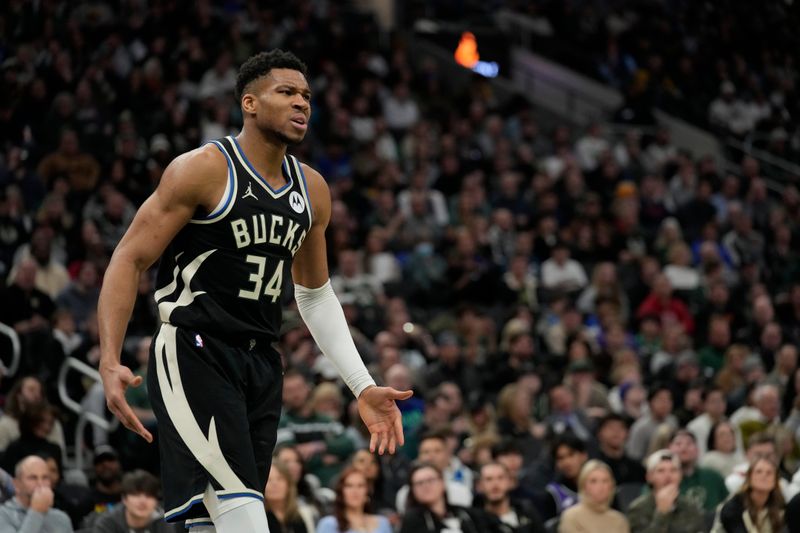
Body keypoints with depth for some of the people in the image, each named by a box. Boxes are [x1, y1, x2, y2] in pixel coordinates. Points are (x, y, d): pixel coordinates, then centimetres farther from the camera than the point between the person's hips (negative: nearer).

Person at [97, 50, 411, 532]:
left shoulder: (312, 191, 11)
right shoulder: (204, 169, -9)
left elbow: (316, 296, 22)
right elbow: (130, 260, -9)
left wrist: (363, 387, 14)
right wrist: (110, 363, -21)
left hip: (261, 364, 7)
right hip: (194, 352, -7)